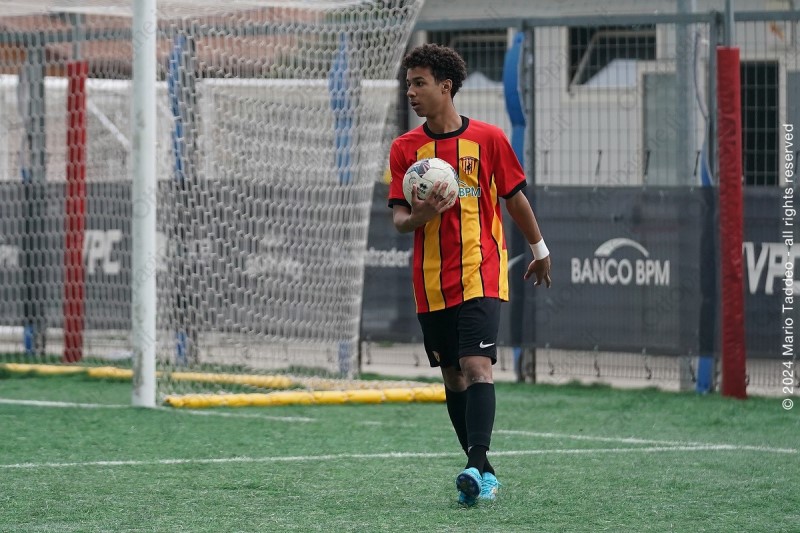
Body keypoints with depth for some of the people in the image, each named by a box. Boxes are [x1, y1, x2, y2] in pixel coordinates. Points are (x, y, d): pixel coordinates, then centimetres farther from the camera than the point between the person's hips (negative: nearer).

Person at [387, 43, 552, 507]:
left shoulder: (489, 139, -1)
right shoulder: (405, 148, 4)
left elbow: (515, 199, 10)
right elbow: (399, 218, 2)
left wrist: (540, 251, 19)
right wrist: (421, 216, -21)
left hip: (481, 276, -4)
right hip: (432, 283, 4)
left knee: (477, 367, -18)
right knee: (453, 377, 8)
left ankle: (477, 468, -27)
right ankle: (484, 472, 18)